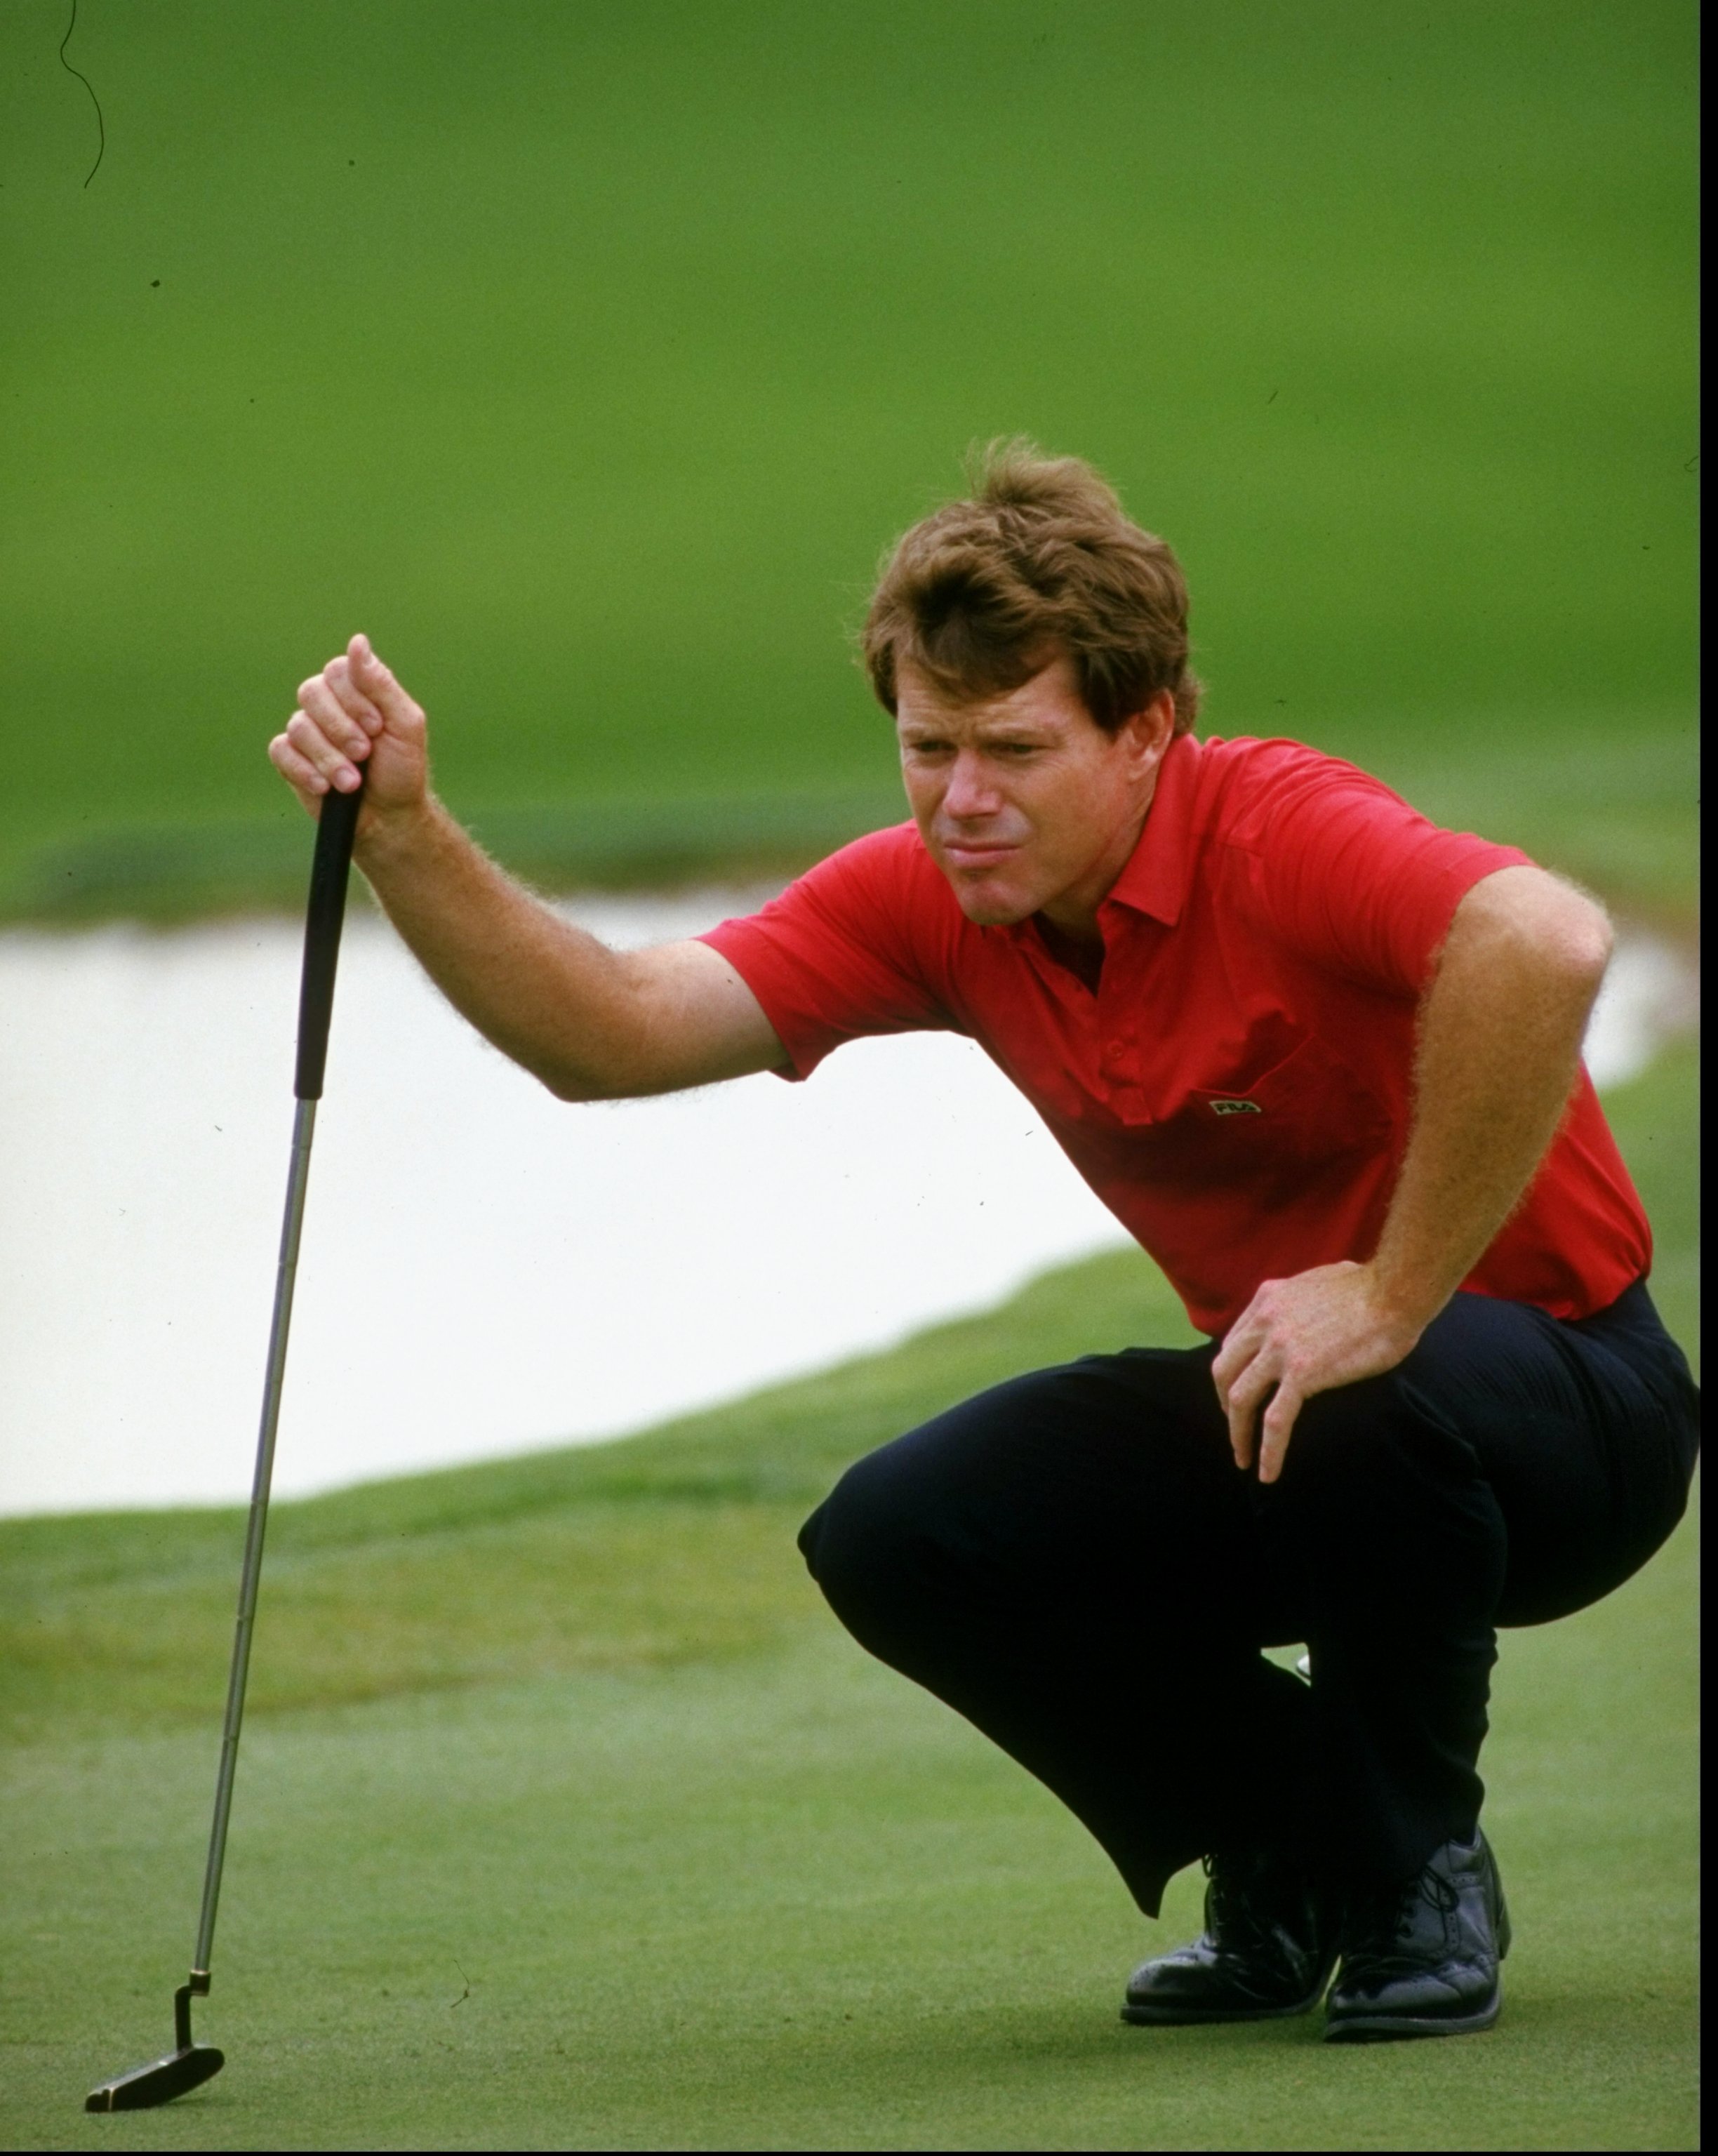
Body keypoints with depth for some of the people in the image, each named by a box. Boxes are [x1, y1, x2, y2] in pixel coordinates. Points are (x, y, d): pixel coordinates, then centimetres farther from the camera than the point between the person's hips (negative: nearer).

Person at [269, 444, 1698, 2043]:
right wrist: (405, 837, -26)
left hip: (1567, 1387, -6)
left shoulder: (1277, 836, -27)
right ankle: (1284, 1850, 10)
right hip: (1268, 1407, 7)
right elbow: (613, 1035, -12)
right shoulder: (931, 900, -5)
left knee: (1367, 1408, -39)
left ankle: (1421, 1884, -11)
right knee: (899, 1542, -12)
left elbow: (1544, 945, -47)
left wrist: (1394, 1297, -40)